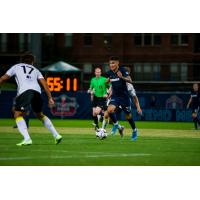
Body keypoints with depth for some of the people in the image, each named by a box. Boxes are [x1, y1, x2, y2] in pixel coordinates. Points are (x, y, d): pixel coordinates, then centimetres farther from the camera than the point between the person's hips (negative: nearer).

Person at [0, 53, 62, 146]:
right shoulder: (35, 70, 31)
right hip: (37, 92, 4)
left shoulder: (16, 67, 26)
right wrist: (50, 98, 14)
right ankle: (56, 135, 19)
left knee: (18, 115, 1)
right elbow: (44, 83, 18)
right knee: (40, 114, 23)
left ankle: (27, 138, -19)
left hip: (24, 91, -4)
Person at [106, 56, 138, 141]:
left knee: (128, 116, 8)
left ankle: (134, 130, 33)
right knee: (110, 110, -24)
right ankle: (116, 125, -1)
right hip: (115, 96, 3)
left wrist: (122, 77, -42)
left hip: (124, 96, -3)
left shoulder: (122, 70, -15)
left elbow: (130, 80, -26)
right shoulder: (110, 73, -1)